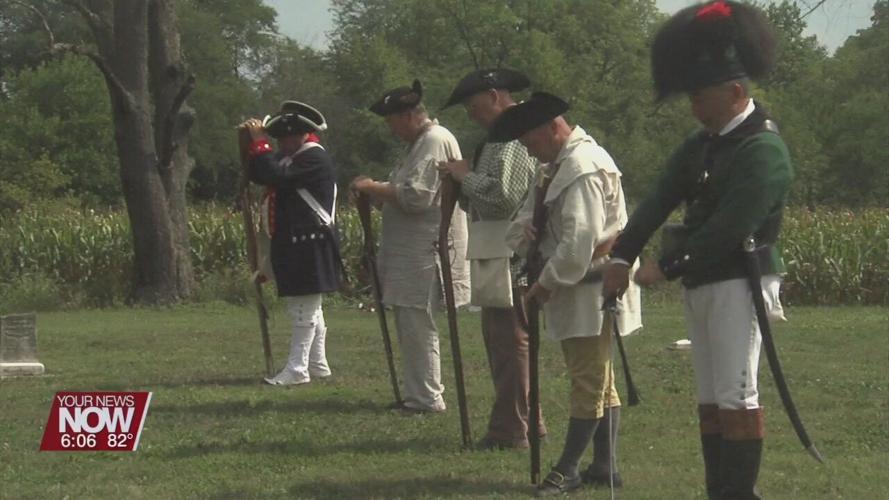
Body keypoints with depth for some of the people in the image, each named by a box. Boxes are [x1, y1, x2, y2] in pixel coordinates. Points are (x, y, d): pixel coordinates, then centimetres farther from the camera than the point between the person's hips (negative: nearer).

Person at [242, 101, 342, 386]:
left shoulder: (314, 158, -16)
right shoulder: (289, 157, 15)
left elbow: (277, 177, -27)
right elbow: (259, 176, 13)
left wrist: (259, 143, -18)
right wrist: (252, 144, 0)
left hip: (309, 245, -10)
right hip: (293, 244, 10)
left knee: (304, 307, -7)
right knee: (308, 307, 16)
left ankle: (297, 369, -6)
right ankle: (317, 364, 24)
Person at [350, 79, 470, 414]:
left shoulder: (435, 142, -14)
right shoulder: (419, 143, 20)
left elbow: (415, 197, -22)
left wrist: (374, 188, -12)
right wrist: (378, 195, 9)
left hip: (425, 254, -11)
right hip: (411, 253, 11)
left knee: (417, 325, -9)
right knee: (409, 325, 13)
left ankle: (427, 398, -6)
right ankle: (419, 395, 18)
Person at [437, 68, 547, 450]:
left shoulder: (515, 139, -14)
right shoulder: (498, 137, 19)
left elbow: (504, 195, -25)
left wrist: (466, 176, -12)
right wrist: (461, 180, 6)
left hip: (511, 258, -11)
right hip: (497, 254, 11)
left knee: (509, 339, -8)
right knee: (500, 337, 15)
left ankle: (509, 430, -6)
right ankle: (524, 420, 22)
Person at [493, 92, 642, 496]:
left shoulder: (584, 169, -20)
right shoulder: (558, 165, 13)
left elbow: (578, 245, -26)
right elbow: (528, 213, 13)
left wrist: (547, 284, -16)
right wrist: (522, 232, -10)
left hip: (592, 291, -11)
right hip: (578, 290, 11)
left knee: (588, 382, -4)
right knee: (599, 380, 14)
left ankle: (567, 470, -1)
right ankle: (605, 466, 20)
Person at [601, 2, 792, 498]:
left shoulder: (764, 151, -15)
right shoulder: (703, 145, 13)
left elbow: (730, 228, -21)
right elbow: (660, 200, 5)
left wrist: (667, 267, -18)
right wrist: (623, 256, -6)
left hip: (739, 284, -9)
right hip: (702, 285, 9)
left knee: (736, 394, -9)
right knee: (710, 399, 10)